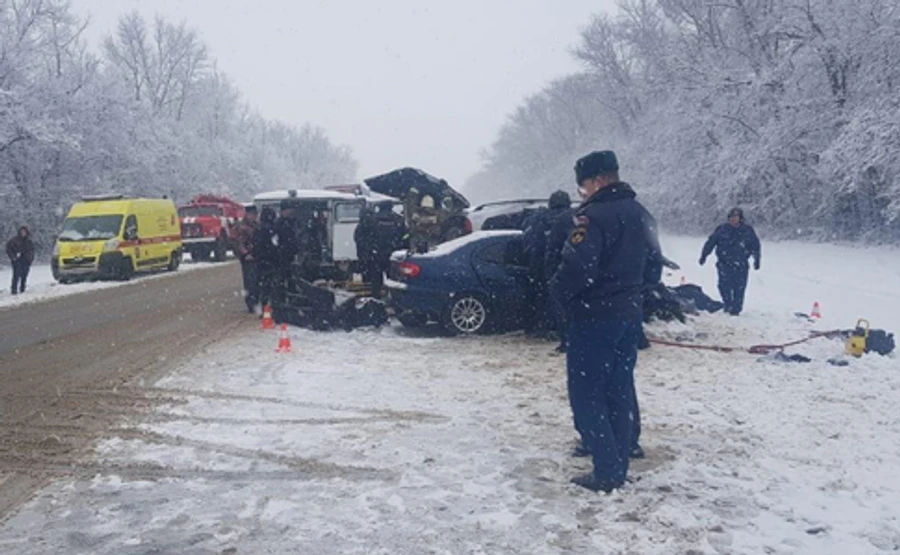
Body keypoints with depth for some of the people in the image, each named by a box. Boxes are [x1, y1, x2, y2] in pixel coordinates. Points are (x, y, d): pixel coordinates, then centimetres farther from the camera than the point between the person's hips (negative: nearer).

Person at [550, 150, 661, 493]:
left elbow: (577, 266, -26)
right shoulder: (640, 215, 11)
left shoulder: (593, 216, -19)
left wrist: (559, 293, -8)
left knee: (586, 393, 0)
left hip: (593, 316, -9)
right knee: (620, 391, 13)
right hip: (628, 314, 9)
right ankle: (618, 467, 19)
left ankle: (607, 471, -1)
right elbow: (652, 259, 21)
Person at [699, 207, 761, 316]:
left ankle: (736, 309, 10)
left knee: (739, 288, 0)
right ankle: (728, 306, 14)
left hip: (741, 266, 0)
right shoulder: (722, 230, 1)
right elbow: (710, 242, 6)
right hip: (724, 265, 0)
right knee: (724, 286, -4)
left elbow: (755, 246, 13)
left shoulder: (748, 231, 4)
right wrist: (703, 256, 5)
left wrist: (757, 260, 10)